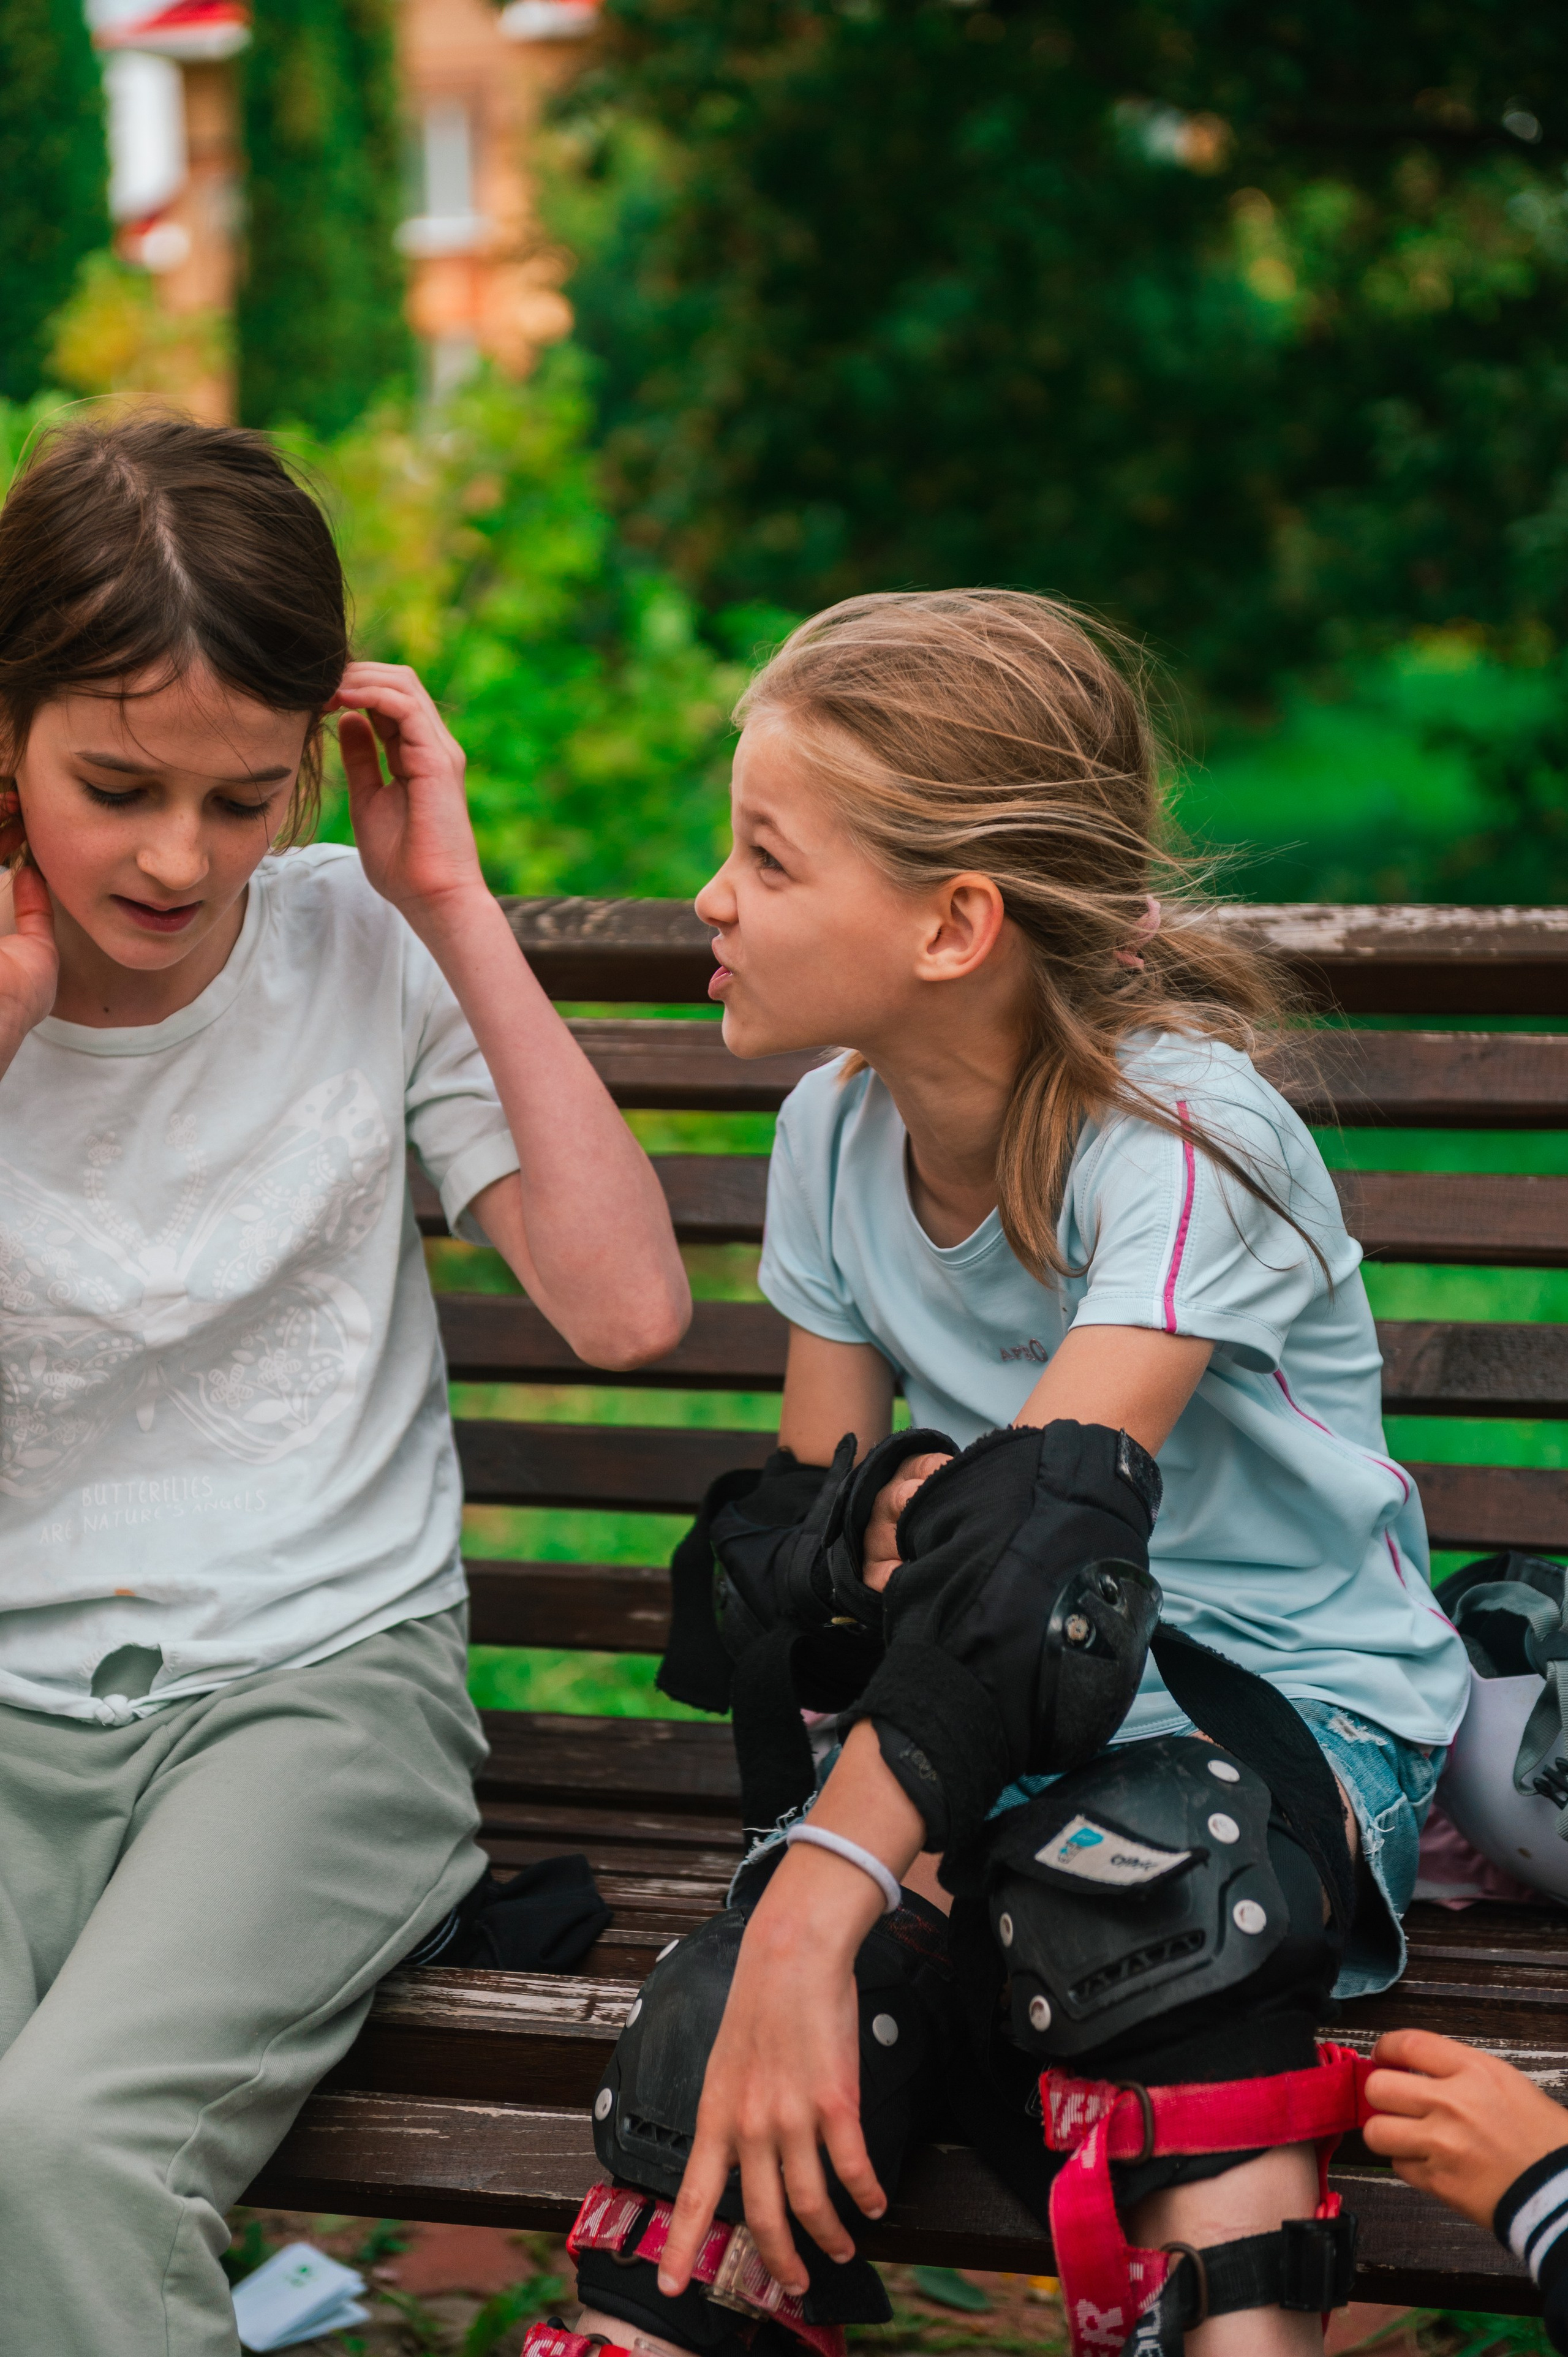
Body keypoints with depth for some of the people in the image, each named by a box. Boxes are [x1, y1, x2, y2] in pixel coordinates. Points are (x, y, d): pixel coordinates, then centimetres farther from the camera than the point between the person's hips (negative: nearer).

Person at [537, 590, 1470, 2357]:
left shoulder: (1180, 1136, -17)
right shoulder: (834, 1136, 2)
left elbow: (1050, 1527, -31)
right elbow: (808, 1510, 9)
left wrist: (820, 1896, -42)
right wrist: (887, 1523, -17)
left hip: (1300, 1713, -4)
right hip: (988, 1729, 4)